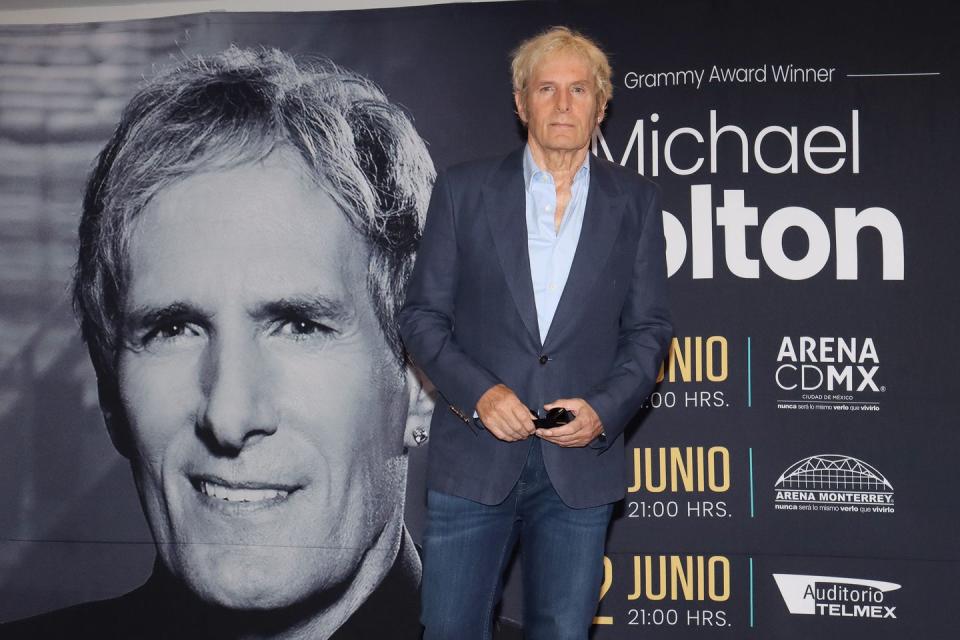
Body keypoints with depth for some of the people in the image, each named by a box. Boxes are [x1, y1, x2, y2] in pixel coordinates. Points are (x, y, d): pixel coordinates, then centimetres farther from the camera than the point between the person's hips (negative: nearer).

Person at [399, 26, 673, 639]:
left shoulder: (635, 202, 6)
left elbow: (649, 328, 6)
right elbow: (423, 315, 3)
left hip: (580, 462, 1)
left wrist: (604, 410, -10)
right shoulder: (464, 189, 3)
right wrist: (477, 391, -13)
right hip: (474, 458, 0)